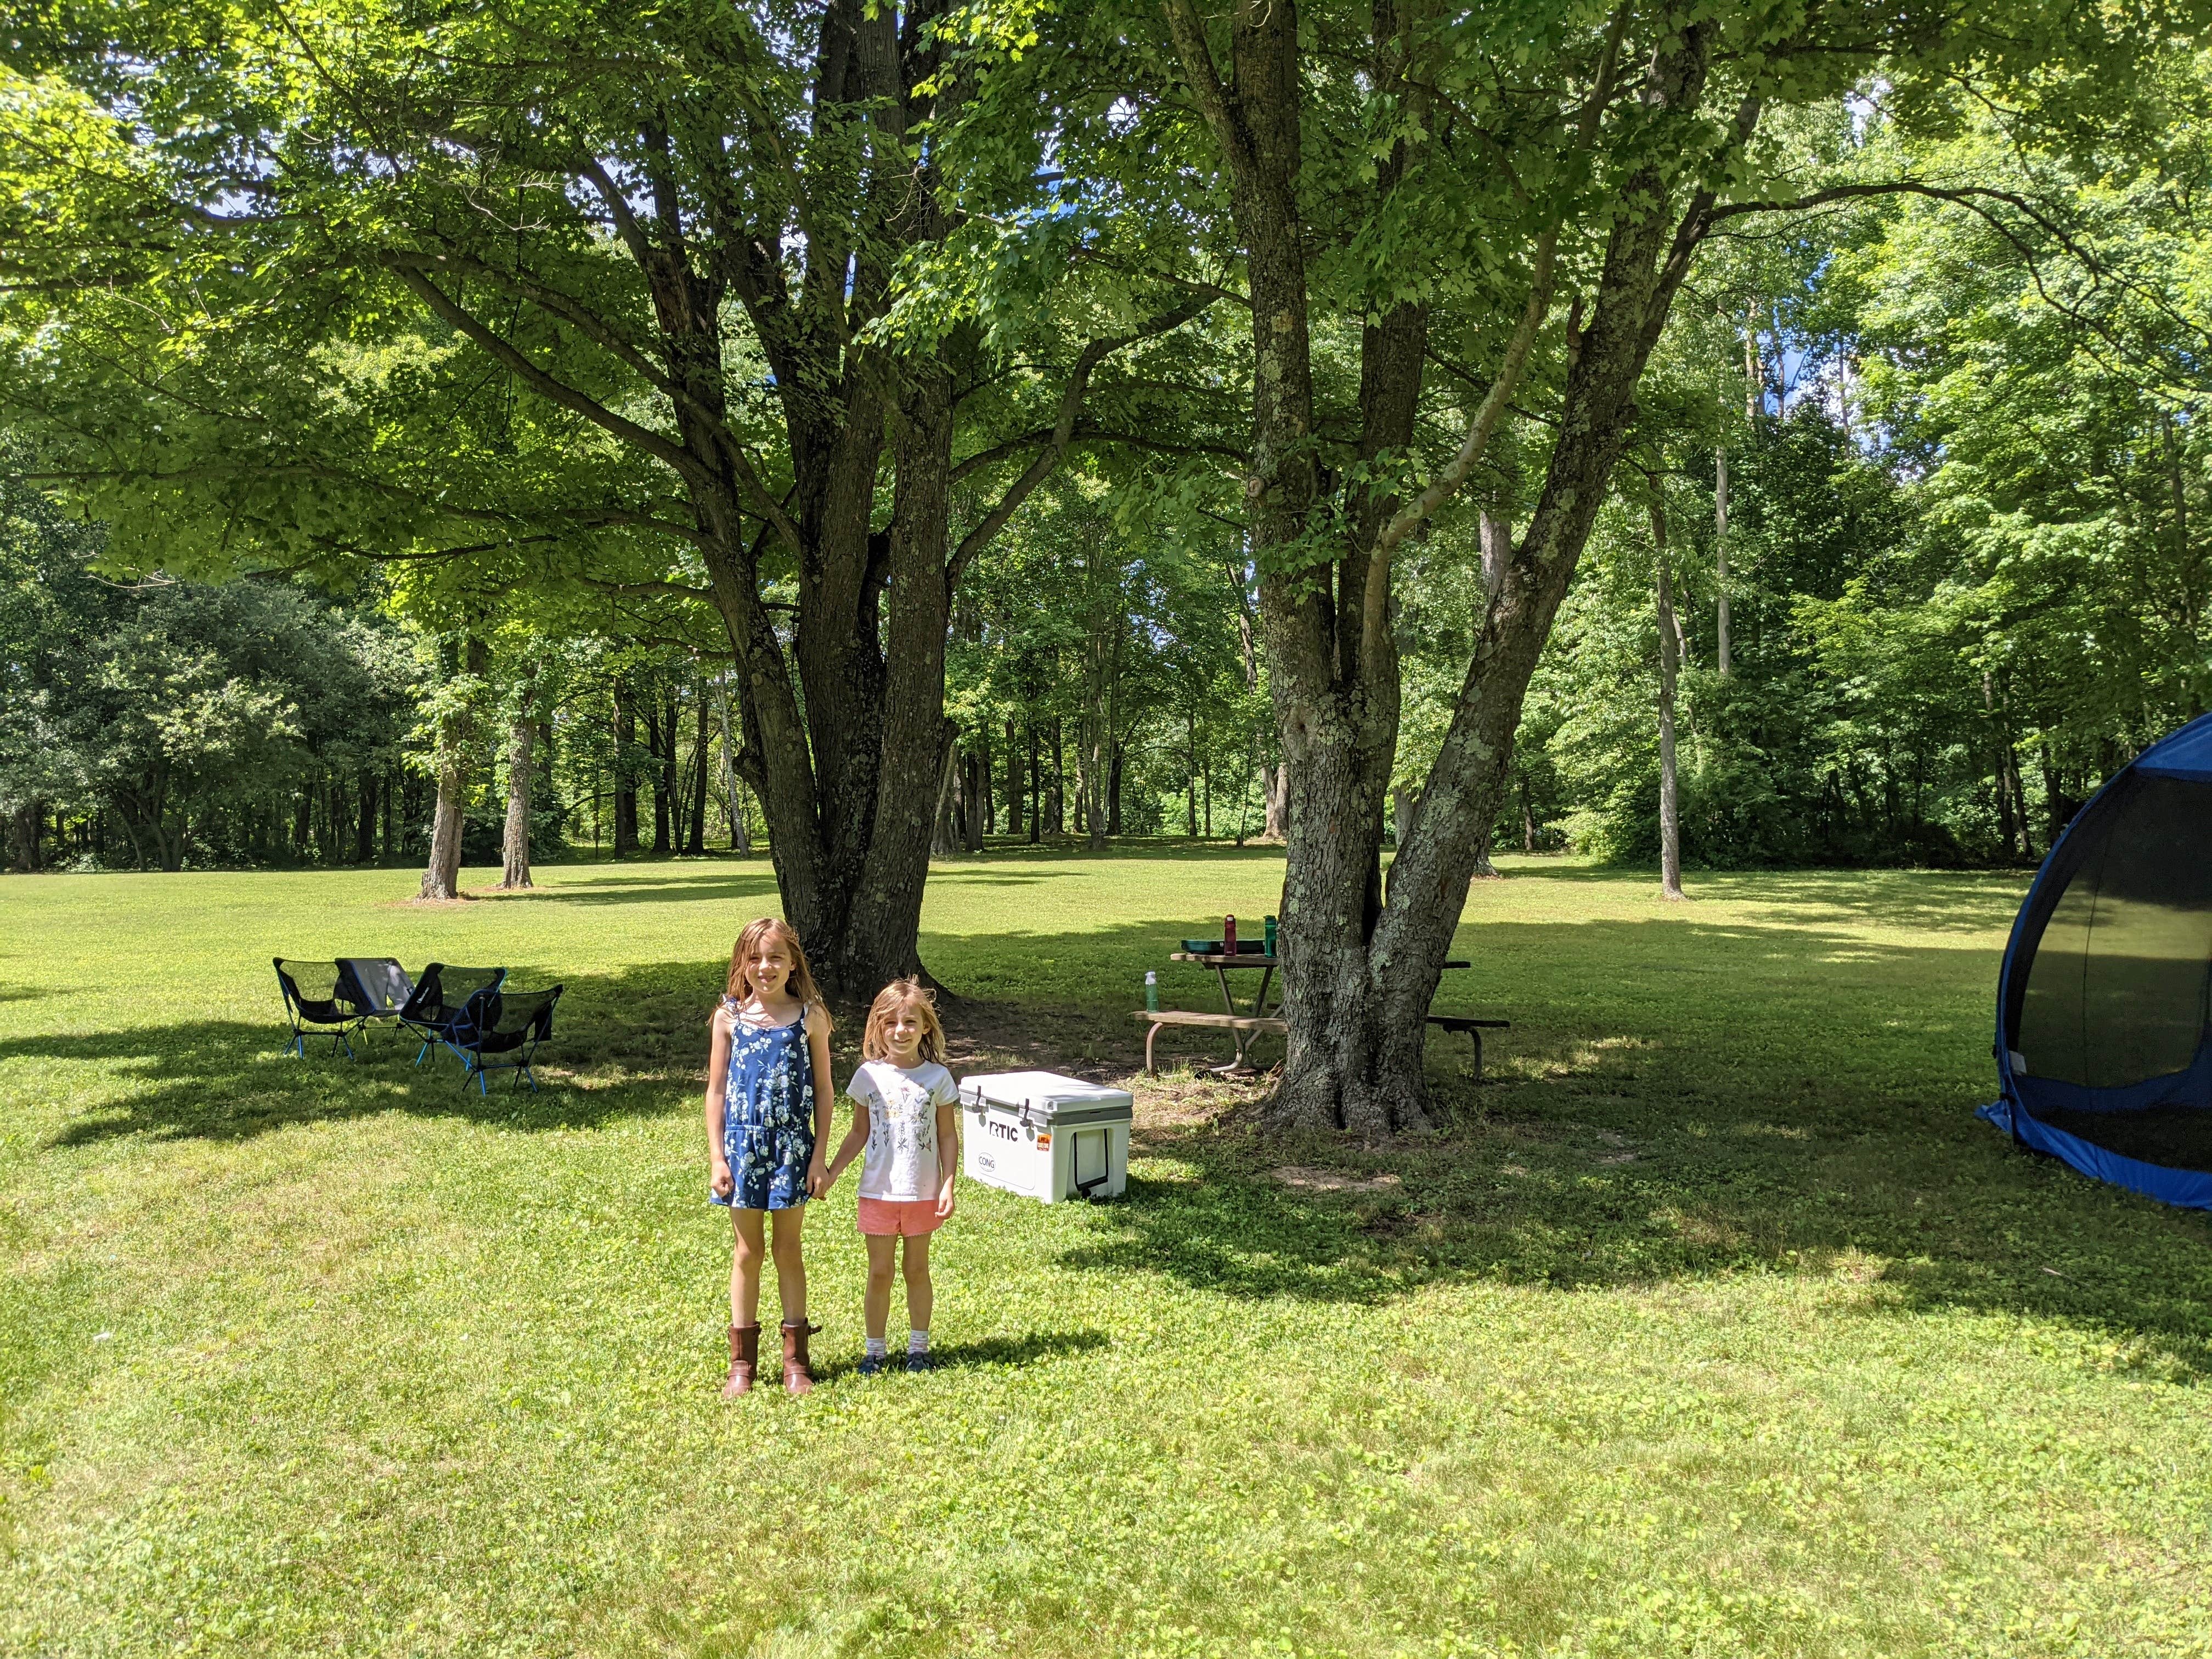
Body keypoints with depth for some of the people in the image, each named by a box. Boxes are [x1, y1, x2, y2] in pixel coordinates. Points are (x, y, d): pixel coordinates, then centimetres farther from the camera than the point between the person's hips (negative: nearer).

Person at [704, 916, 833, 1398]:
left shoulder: (810, 1017, -3)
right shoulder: (729, 1017, -2)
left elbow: (823, 1091, 0)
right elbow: (716, 1091, 2)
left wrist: (819, 1156, -3)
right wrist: (717, 1157, -3)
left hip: (792, 1145, -1)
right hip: (743, 1143, 1)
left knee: (787, 1248, 9)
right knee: (747, 1251, 9)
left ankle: (796, 1358, 21)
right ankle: (742, 1361, 21)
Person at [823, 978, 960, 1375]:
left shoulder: (938, 1077, -5)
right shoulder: (869, 1076, -3)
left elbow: (948, 1137, 0)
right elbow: (859, 1134, 5)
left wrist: (948, 1186, -6)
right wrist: (830, 1172, -3)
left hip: (923, 1192, 0)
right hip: (878, 1192, 0)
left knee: (917, 1270, 12)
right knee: (880, 1272, 8)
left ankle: (919, 1346, 26)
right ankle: (875, 1349, 22)